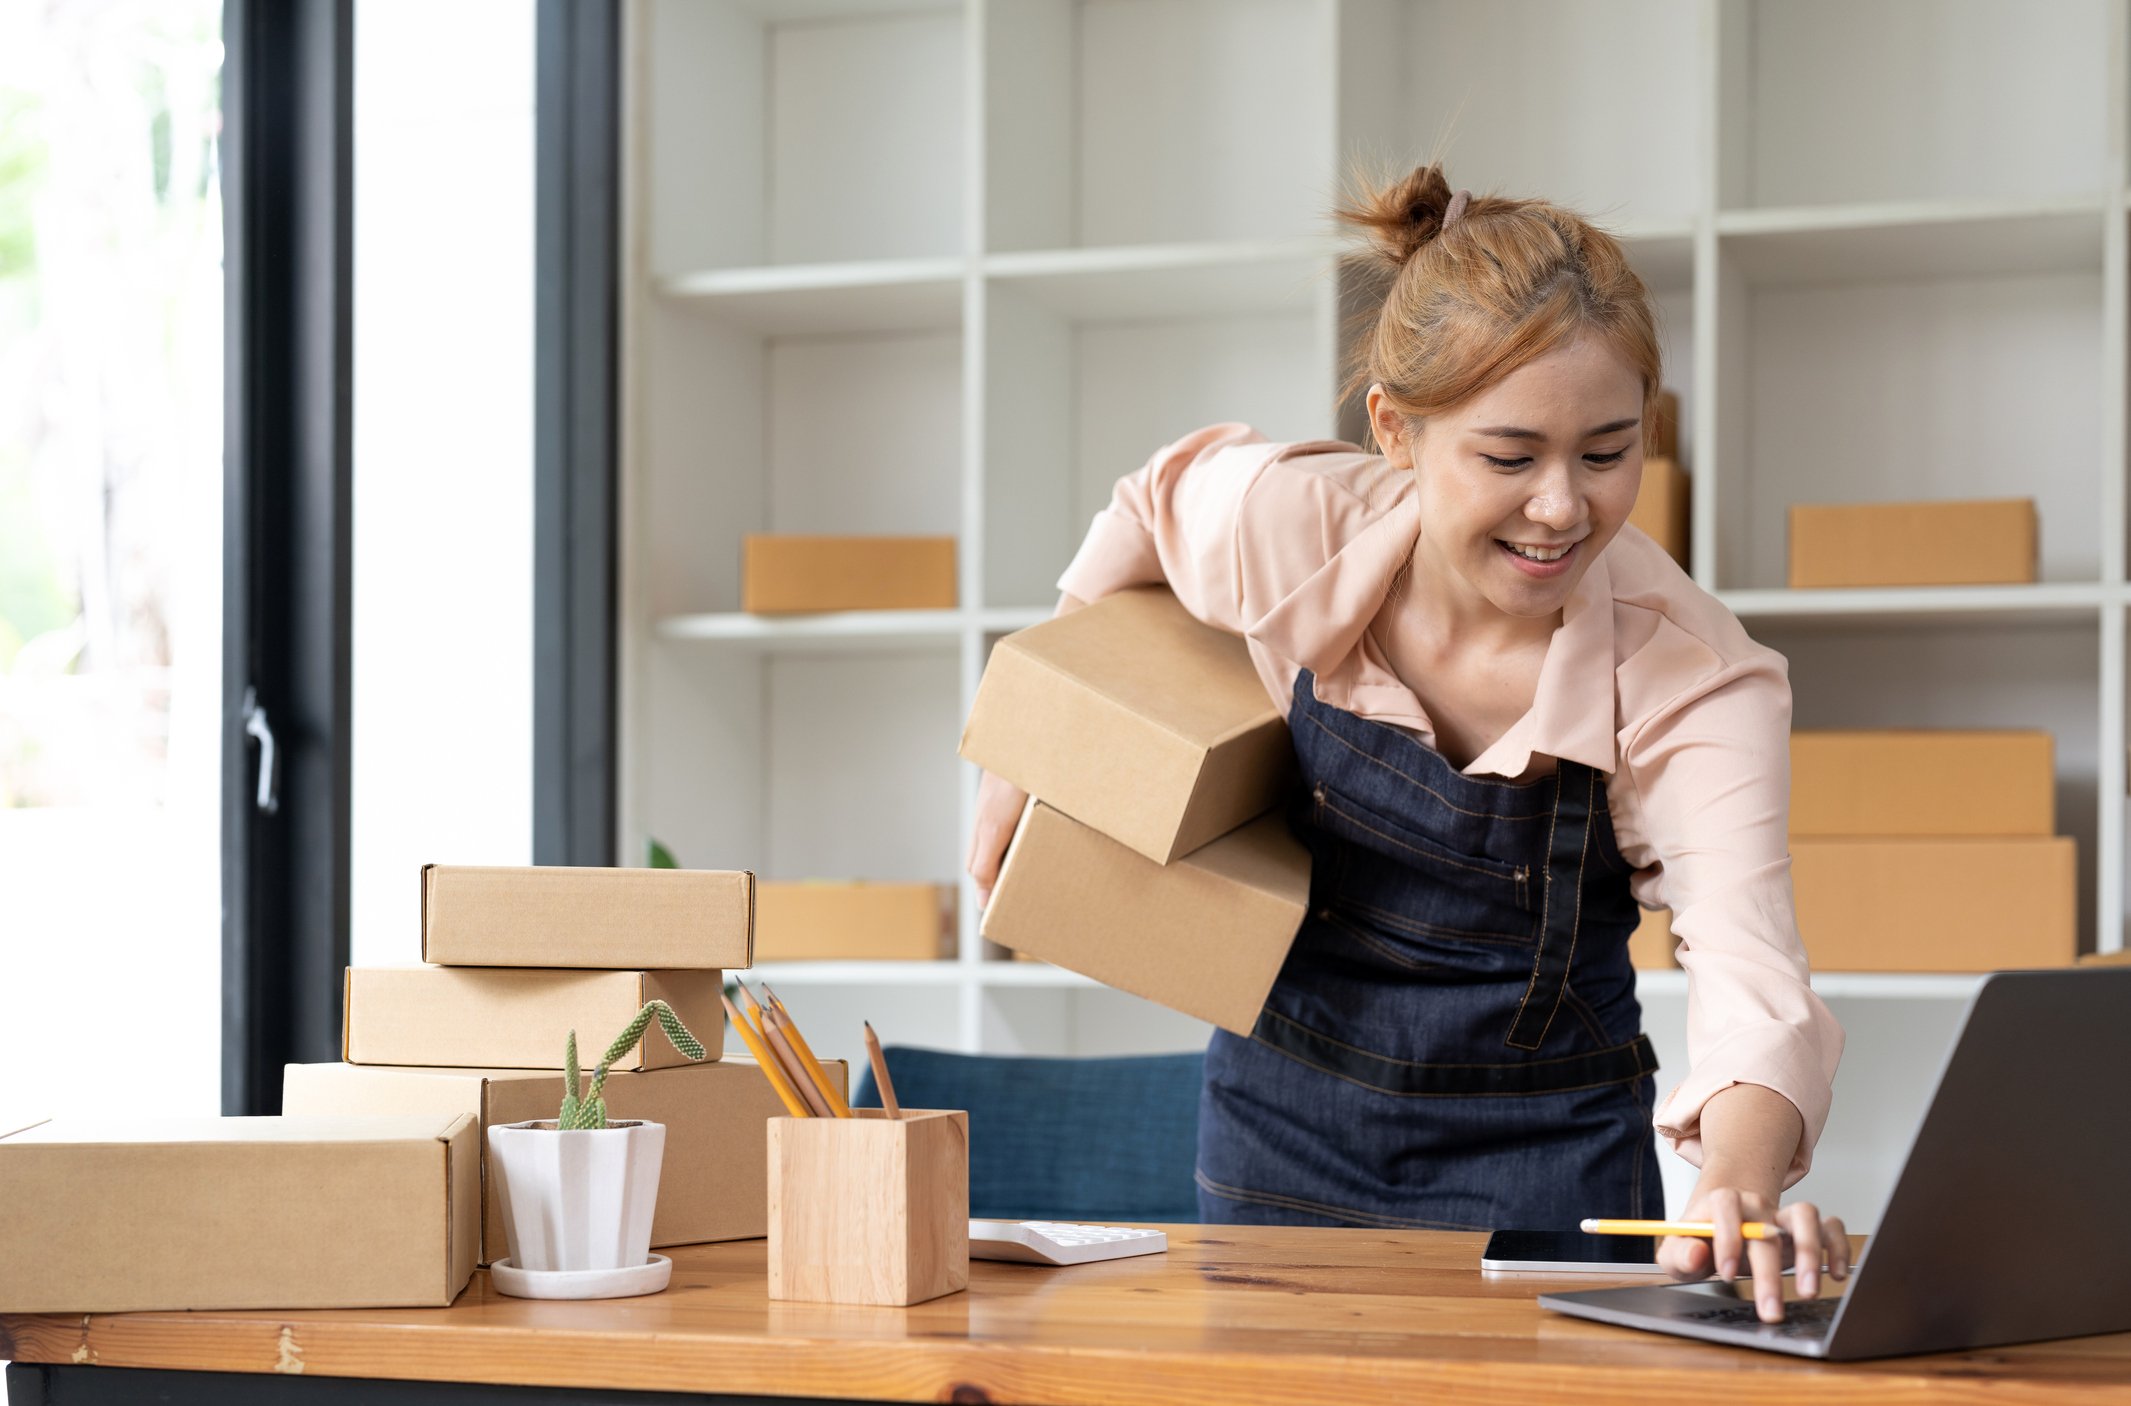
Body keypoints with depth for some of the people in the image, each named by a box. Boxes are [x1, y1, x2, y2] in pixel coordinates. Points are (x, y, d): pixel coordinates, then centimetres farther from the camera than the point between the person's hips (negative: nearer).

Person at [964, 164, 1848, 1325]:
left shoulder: (1693, 682, -25)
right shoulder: (1289, 526, -20)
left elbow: (1749, 964, -39)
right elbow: (1157, 503, 5)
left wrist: (1741, 1185, -59)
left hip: (1538, 1160, -2)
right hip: (1283, 1127, 2)